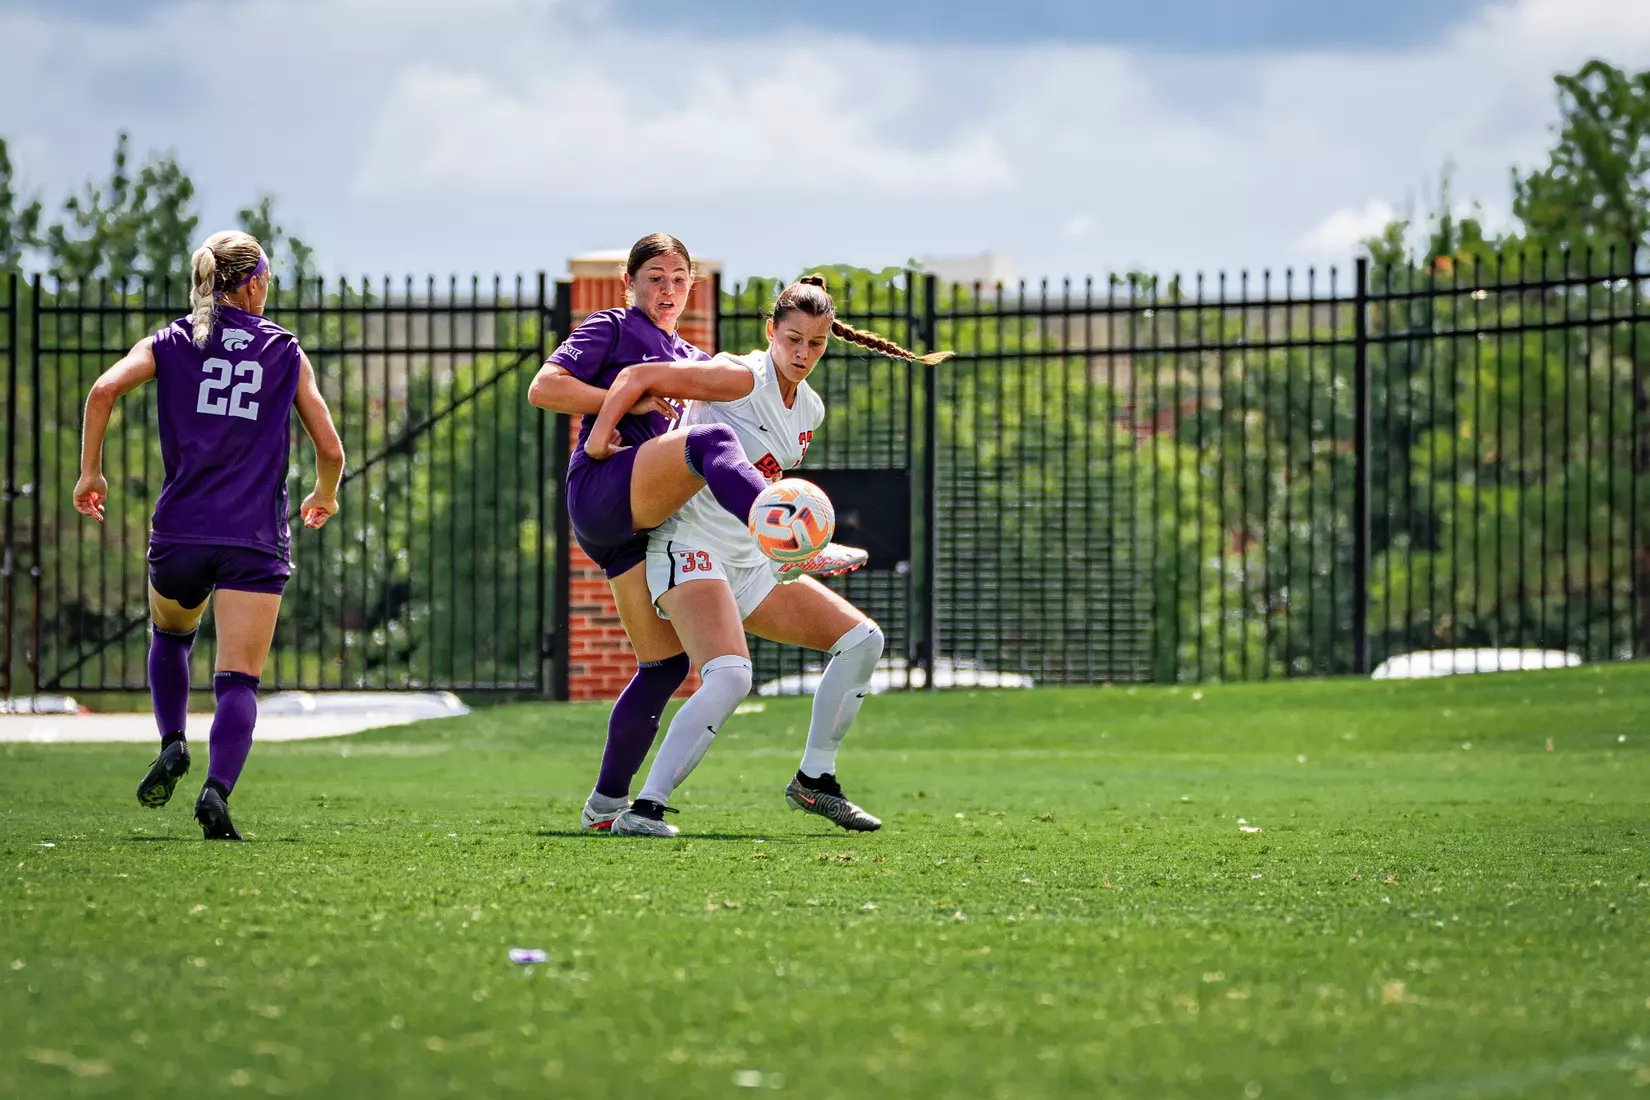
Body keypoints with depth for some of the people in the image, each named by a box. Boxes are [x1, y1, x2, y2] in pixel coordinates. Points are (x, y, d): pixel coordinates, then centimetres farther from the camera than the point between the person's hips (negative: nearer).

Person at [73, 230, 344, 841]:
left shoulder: (170, 343, 9)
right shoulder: (286, 353, 9)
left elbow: (105, 389, -9)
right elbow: (330, 449, 8)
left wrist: (90, 470, 1)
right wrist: (325, 496, 29)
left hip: (180, 529, 1)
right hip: (256, 539, -1)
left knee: (169, 636, 30)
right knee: (239, 681, -4)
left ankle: (173, 744, 11)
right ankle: (217, 787, -26)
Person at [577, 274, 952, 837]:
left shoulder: (809, 409, 12)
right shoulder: (743, 378, -13)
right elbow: (637, 376, -15)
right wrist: (599, 436, -14)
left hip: (750, 564, 9)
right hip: (689, 551, -9)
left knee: (862, 638, 6)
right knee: (731, 675, -32)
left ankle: (814, 780, 15)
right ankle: (645, 808, -29)